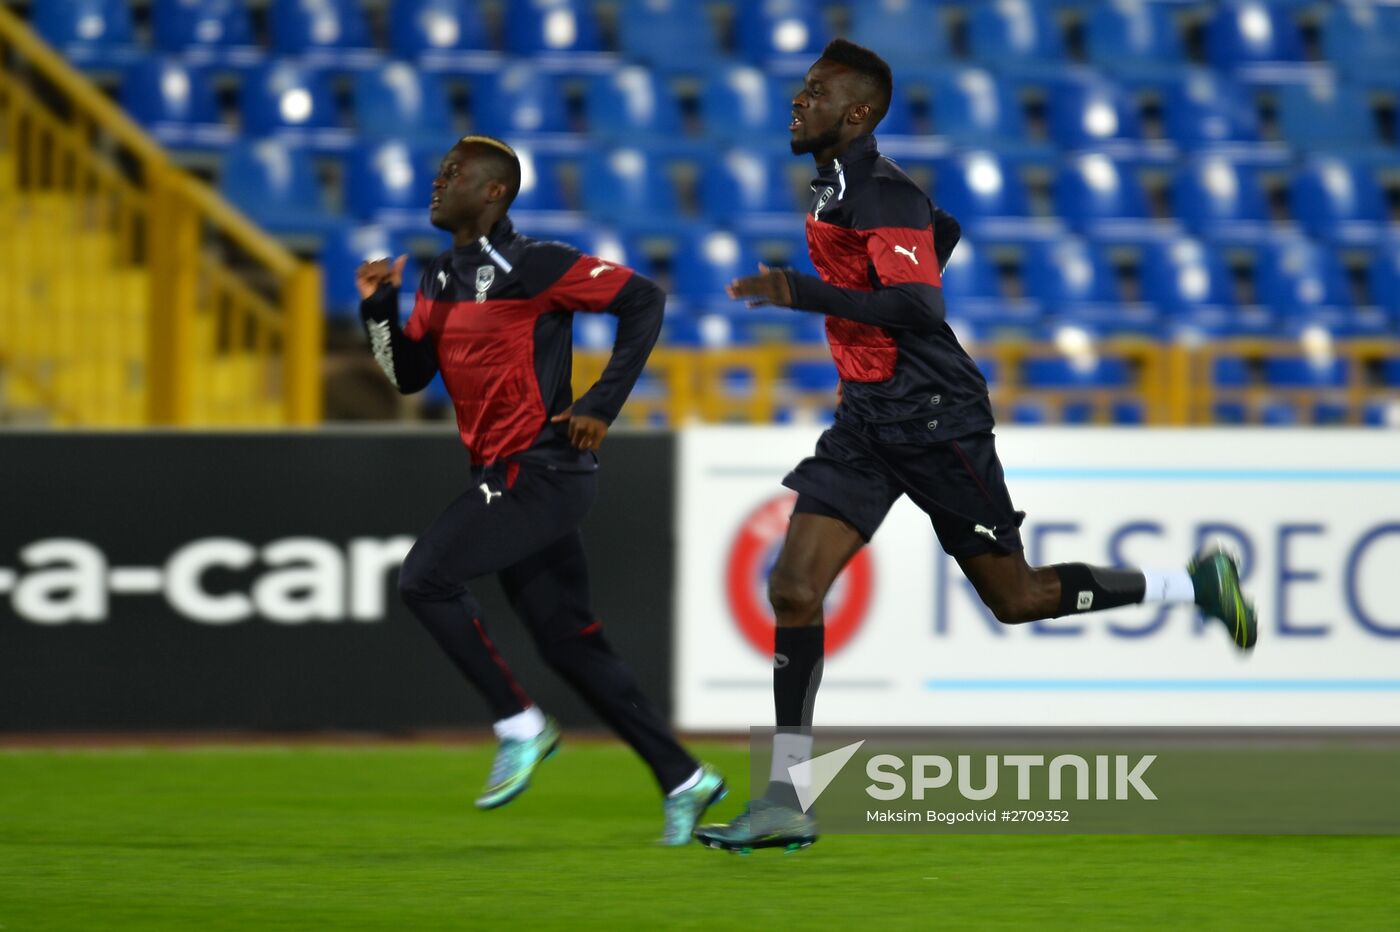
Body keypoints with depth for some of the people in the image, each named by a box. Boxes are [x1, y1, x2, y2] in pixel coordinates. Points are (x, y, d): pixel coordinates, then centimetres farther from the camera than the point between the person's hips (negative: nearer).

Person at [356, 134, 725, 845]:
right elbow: (408, 374, 18)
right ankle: (683, 780, 12)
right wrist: (379, 309, 1)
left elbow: (643, 301, -12)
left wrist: (602, 405, -13)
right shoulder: (440, 280, 14)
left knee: (425, 578, -17)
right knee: (570, 644, 8)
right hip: (502, 475, 9)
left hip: (541, 469, -9)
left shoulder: (529, 266, -12)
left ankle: (519, 726, -6)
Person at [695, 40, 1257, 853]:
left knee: (1014, 597, 0)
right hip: (868, 420, 9)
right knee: (794, 588, -6)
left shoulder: (880, 193, -17)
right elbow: (942, 228, 29)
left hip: (935, 419, -9)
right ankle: (787, 802, -7)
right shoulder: (835, 185, 12)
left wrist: (804, 293, -33)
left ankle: (1195, 584, 20)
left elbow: (918, 308, -28)